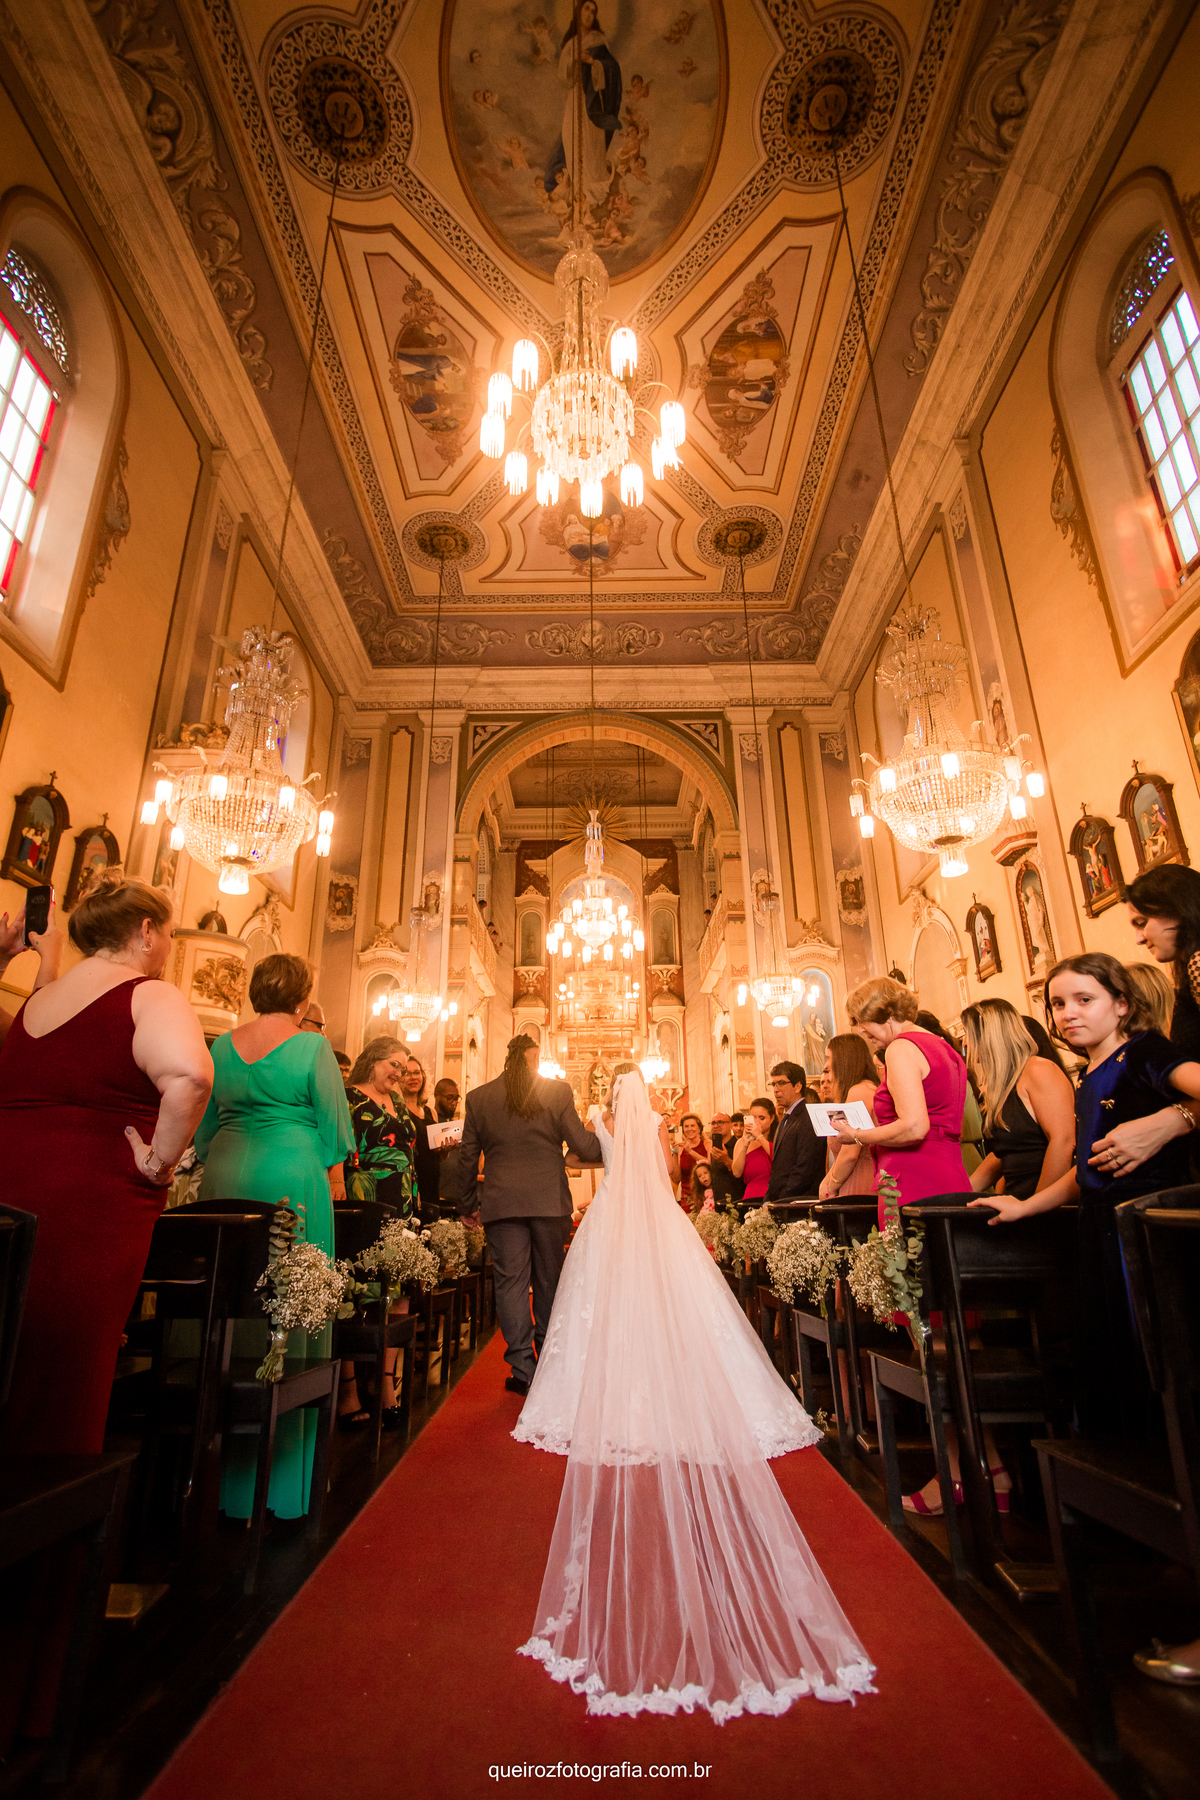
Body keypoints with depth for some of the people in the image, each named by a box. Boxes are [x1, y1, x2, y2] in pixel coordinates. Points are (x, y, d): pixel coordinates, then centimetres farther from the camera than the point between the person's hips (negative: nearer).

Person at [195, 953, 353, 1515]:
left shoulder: (222, 1045, 7)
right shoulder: (311, 1045, -8)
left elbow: (205, 1125, 15)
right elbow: (331, 1117, -3)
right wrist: (333, 1171, 10)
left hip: (225, 1177, 5)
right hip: (292, 1178, -5)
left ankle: (229, 1479, 26)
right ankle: (283, 1467, 17)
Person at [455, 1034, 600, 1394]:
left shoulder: (477, 1097, 3)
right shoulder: (558, 1091, -4)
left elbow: (467, 1158, 7)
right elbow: (585, 1148, -5)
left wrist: (466, 1207, 18)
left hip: (502, 1203, 0)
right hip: (549, 1202, 0)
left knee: (511, 1283, 7)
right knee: (549, 1282, 15)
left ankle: (523, 1369, 10)